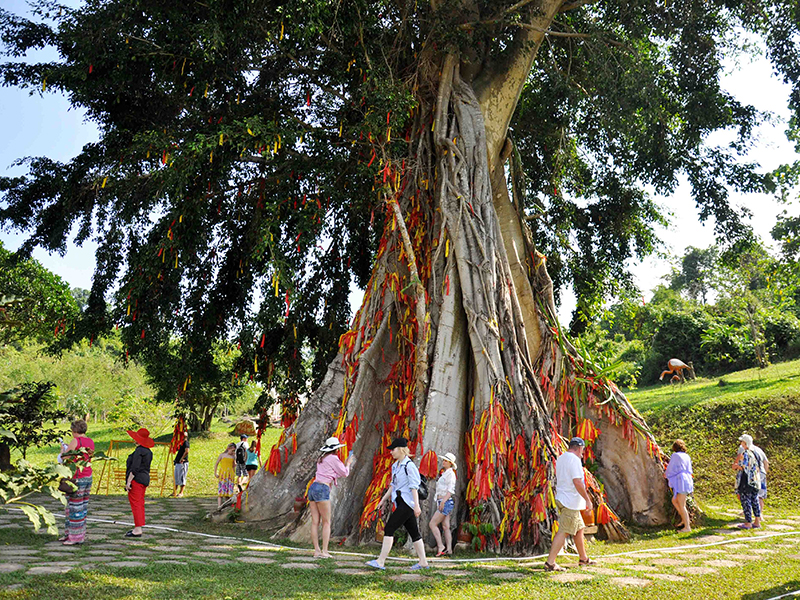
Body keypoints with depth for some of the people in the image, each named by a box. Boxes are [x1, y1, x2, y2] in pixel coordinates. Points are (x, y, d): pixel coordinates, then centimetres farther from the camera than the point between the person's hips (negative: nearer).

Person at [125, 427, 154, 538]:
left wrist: (128, 481, -18)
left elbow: (135, 468, -20)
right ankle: (138, 527, 18)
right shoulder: (148, 451, 14)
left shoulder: (139, 451, -15)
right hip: (145, 479, 10)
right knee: (140, 503, 13)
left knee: (135, 504, -9)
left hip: (136, 479, -10)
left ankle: (137, 530, -11)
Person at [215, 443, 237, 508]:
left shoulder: (233, 457, 11)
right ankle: (219, 505, -15)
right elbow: (216, 464, 8)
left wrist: (234, 475, 17)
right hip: (222, 474, -3)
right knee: (221, 489, -11)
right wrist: (215, 473, 1)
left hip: (230, 475, 3)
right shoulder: (222, 455, 4)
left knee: (229, 489, 0)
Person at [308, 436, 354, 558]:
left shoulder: (322, 458, 20)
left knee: (315, 522, 5)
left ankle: (317, 551, 5)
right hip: (322, 490, -8)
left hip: (313, 488, 8)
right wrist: (348, 463, 22)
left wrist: (345, 463, 33)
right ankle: (324, 551, -6)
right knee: (326, 522, -2)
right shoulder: (333, 458, -4)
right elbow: (345, 473, 4)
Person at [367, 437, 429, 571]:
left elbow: (414, 487, -16)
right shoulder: (395, 466, 15)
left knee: (389, 529, -12)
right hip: (401, 503, 9)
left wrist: (416, 505, -20)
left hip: (407, 503, -9)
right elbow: (393, 485, 22)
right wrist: (384, 499, 19)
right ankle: (423, 562, 19)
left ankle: (380, 561, -11)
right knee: (414, 533, 12)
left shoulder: (409, 465, -13)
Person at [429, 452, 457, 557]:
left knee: (432, 524, -10)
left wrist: (443, 501, -25)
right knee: (445, 527, 7)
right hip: (442, 502, 9)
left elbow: (450, 490, -18)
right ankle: (449, 549, 7)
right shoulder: (444, 473, 17)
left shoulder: (450, 474, -10)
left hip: (446, 502, -9)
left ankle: (440, 546, -7)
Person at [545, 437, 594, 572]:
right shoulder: (574, 459, -15)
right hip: (570, 501, -10)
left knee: (579, 528, 20)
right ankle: (550, 562, -9)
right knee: (564, 532, -9)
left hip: (562, 499, 10)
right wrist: (587, 499, -15)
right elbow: (577, 482, -22)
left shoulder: (560, 458, 14)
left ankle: (583, 558, 32)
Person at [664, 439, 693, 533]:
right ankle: (685, 519, 18)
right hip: (687, 480, 8)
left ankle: (687, 527, -2)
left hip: (681, 482, -8)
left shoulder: (675, 456, -9)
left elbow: (670, 469, -3)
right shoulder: (686, 456, 11)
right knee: (674, 501, 18)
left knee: (681, 505, -3)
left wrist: (666, 474, 19)